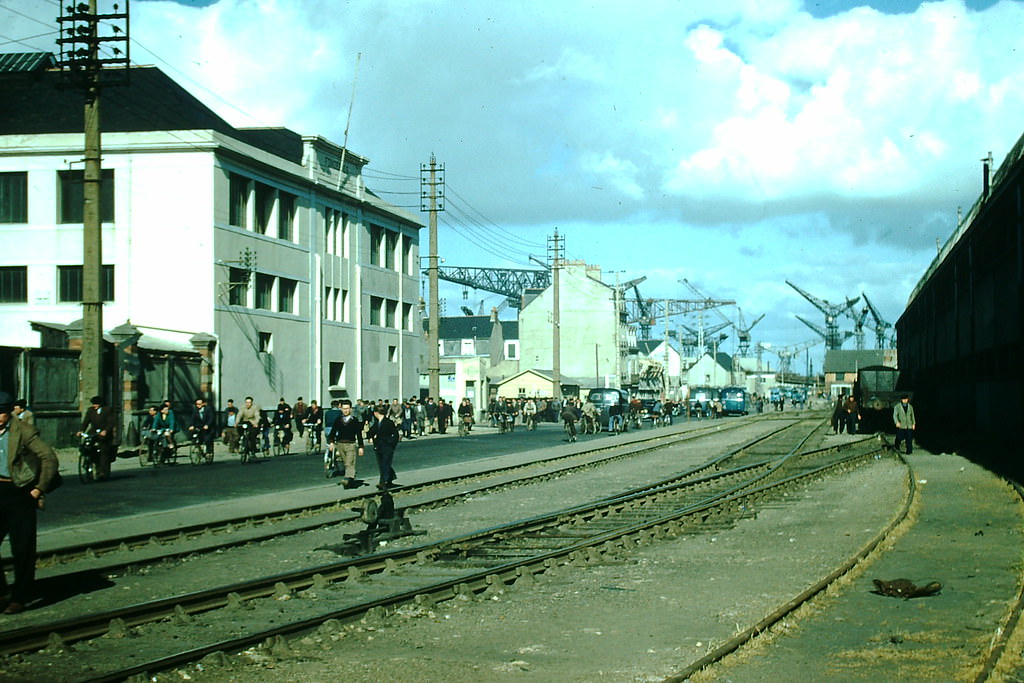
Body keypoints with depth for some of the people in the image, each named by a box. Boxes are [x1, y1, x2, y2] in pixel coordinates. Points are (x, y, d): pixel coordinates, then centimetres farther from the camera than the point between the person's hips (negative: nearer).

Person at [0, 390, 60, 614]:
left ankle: (20, 598, 11)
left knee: (22, 548, 1)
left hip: (19, 493, -5)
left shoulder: (23, 432, -10)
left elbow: (50, 459, -12)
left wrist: (40, 489, -9)